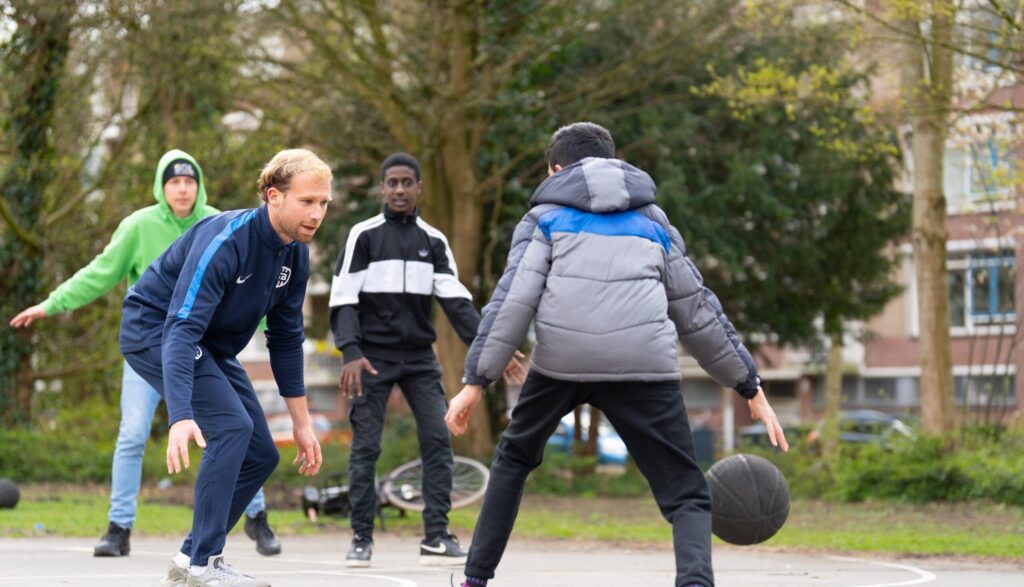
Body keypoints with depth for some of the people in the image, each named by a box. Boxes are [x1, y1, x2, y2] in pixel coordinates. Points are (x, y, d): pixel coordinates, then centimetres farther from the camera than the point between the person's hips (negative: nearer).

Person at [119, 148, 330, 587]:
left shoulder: (295, 254, -5)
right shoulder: (224, 241, -31)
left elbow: (286, 338, 7)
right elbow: (181, 329, -38)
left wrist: (302, 422, 7)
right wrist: (180, 416, -49)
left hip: (211, 345, 9)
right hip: (155, 329, -9)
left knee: (260, 454, 3)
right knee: (231, 426, -25)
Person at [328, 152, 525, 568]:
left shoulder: (433, 242, 7)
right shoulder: (364, 236, -2)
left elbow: (456, 300, 2)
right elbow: (343, 299, -7)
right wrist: (351, 353, -20)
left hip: (419, 358, 3)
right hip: (372, 357, -3)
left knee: (438, 442, -5)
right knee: (365, 448, -2)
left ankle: (436, 537, -2)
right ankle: (362, 539, 7)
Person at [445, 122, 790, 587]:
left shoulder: (546, 217, 19)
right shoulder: (652, 222, 27)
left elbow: (512, 299, 5)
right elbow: (697, 310, 27)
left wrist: (476, 381, 2)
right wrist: (751, 387, 31)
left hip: (561, 361, 0)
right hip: (644, 366, 0)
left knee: (514, 457, 28)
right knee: (687, 497, 4)